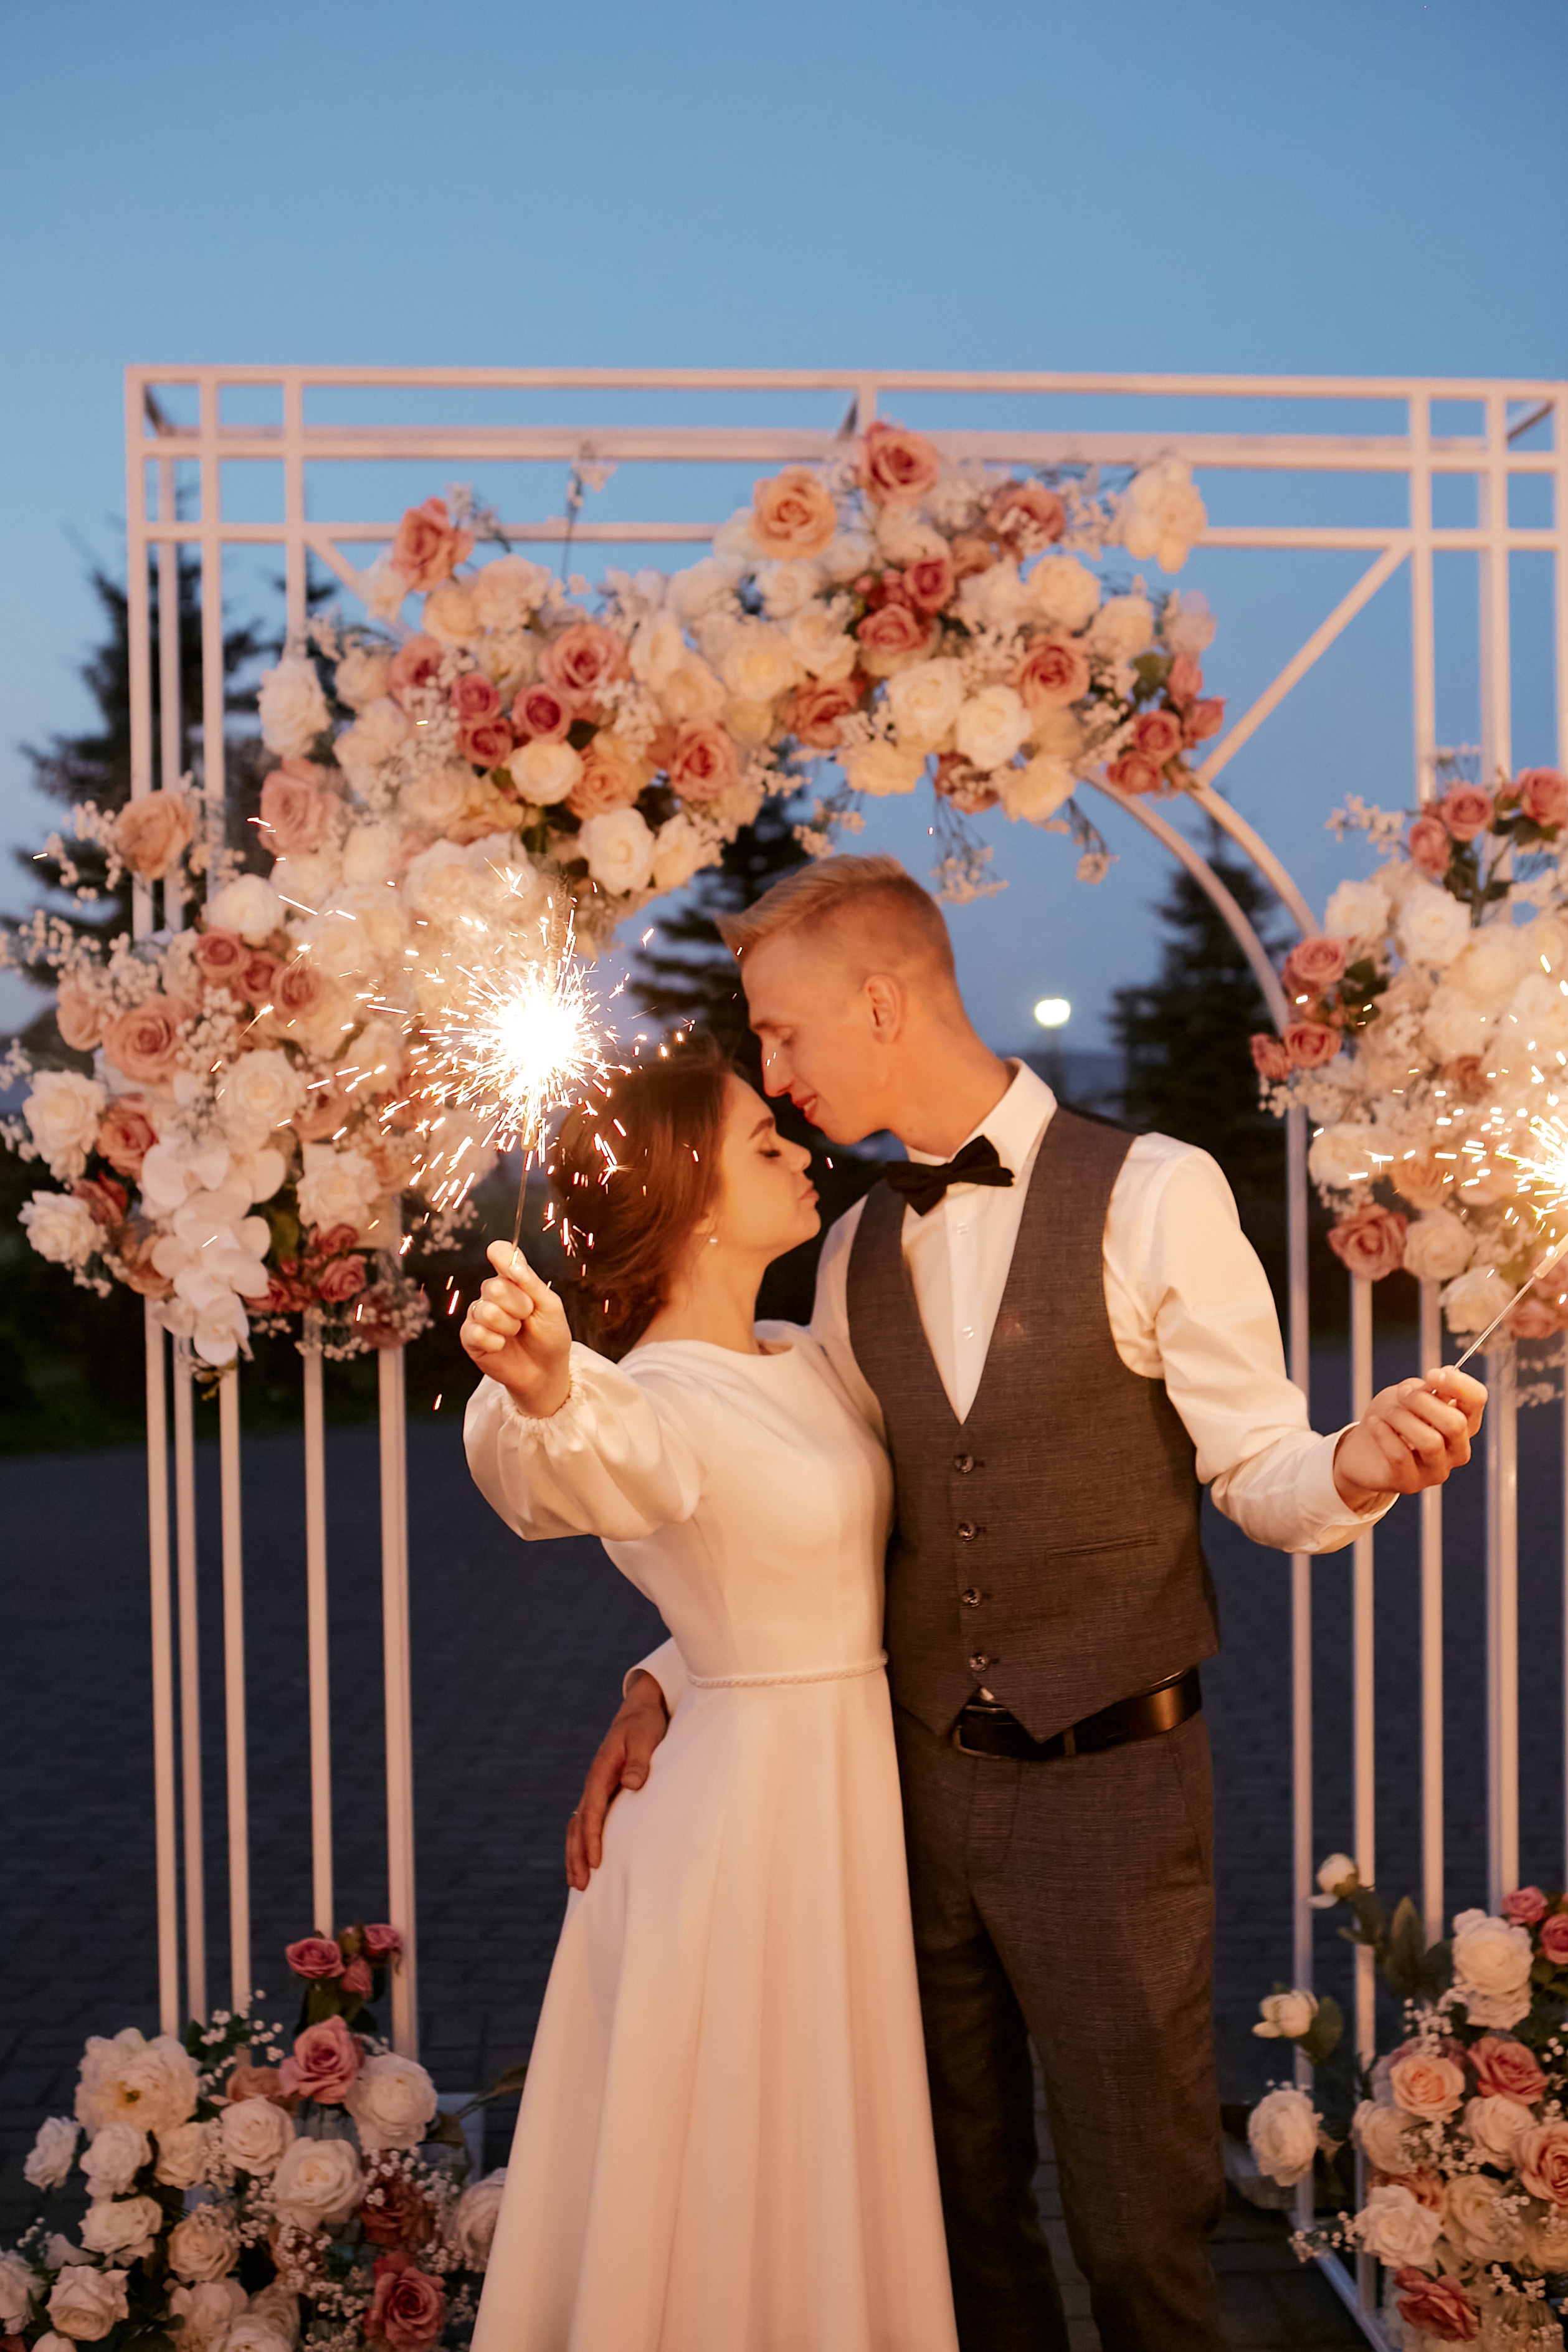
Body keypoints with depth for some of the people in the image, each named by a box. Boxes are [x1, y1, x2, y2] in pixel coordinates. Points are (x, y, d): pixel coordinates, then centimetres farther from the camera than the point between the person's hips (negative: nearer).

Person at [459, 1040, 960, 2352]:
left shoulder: (806, 1359, 6)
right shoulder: (651, 1401, -19)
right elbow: (567, 1468, -44)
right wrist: (540, 1389, -65)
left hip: (854, 1799, 8)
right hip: (750, 1792, -8)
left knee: (840, 2168, 21)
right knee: (738, 2180, 6)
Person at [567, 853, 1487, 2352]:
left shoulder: (1151, 1194, -8)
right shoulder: (859, 1250, 8)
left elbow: (1258, 1474, -6)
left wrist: (1359, 1464, -28)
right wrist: (664, 1681, 2)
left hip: (1113, 1785, -5)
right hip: (924, 1781, 5)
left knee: (1137, 2220, 5)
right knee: (959, 2204, 16)